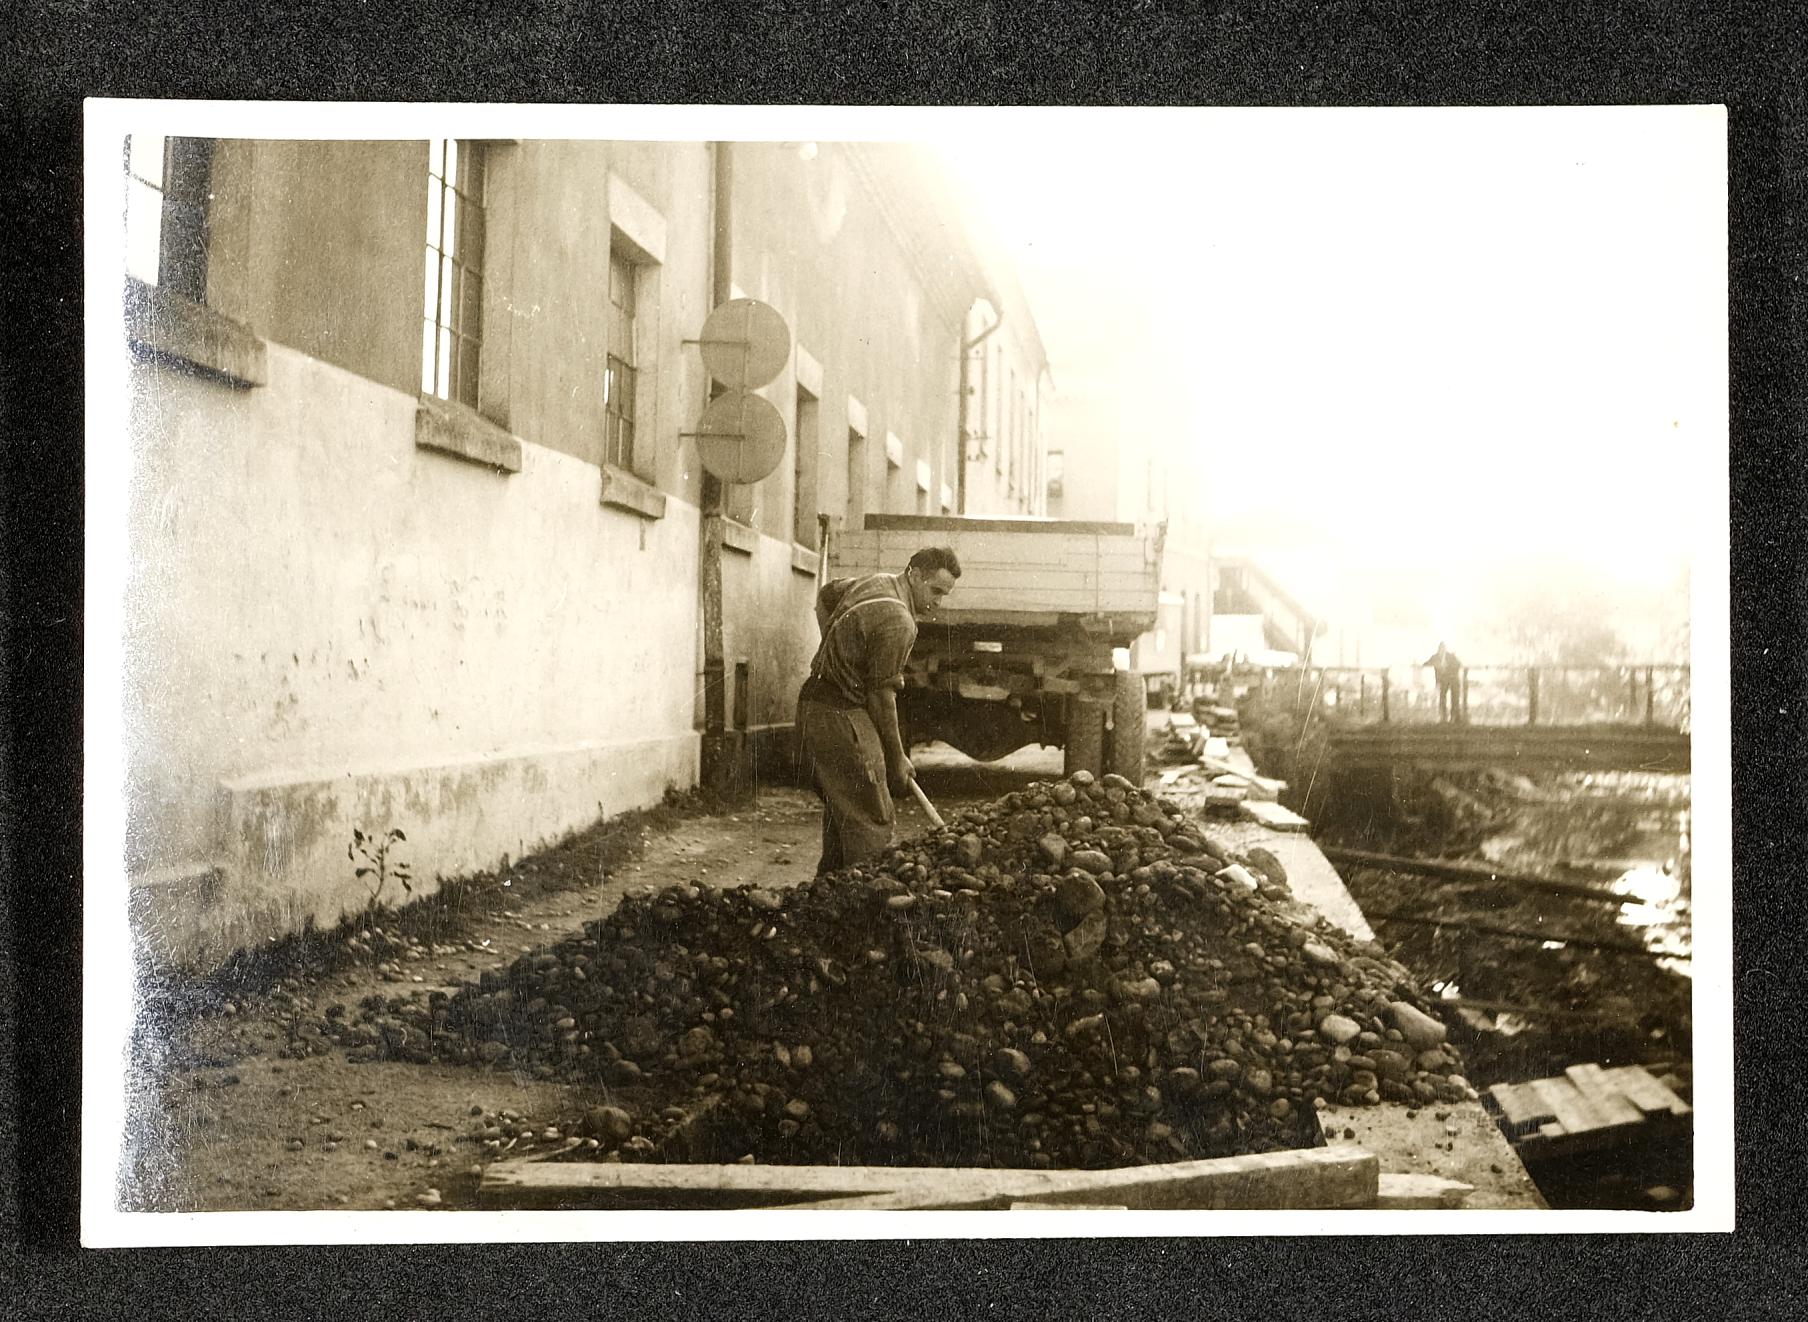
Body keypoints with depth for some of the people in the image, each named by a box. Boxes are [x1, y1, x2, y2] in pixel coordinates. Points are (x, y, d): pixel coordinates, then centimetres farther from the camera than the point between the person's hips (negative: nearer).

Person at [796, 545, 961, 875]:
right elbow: (881, 695, -16)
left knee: (841, 816, 17)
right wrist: (897, 760, -6)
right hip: (842, 719, -10)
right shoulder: (897, 622, -19)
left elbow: (826, 594, 31)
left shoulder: (876, 582, 11)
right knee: (872, 823, -9)